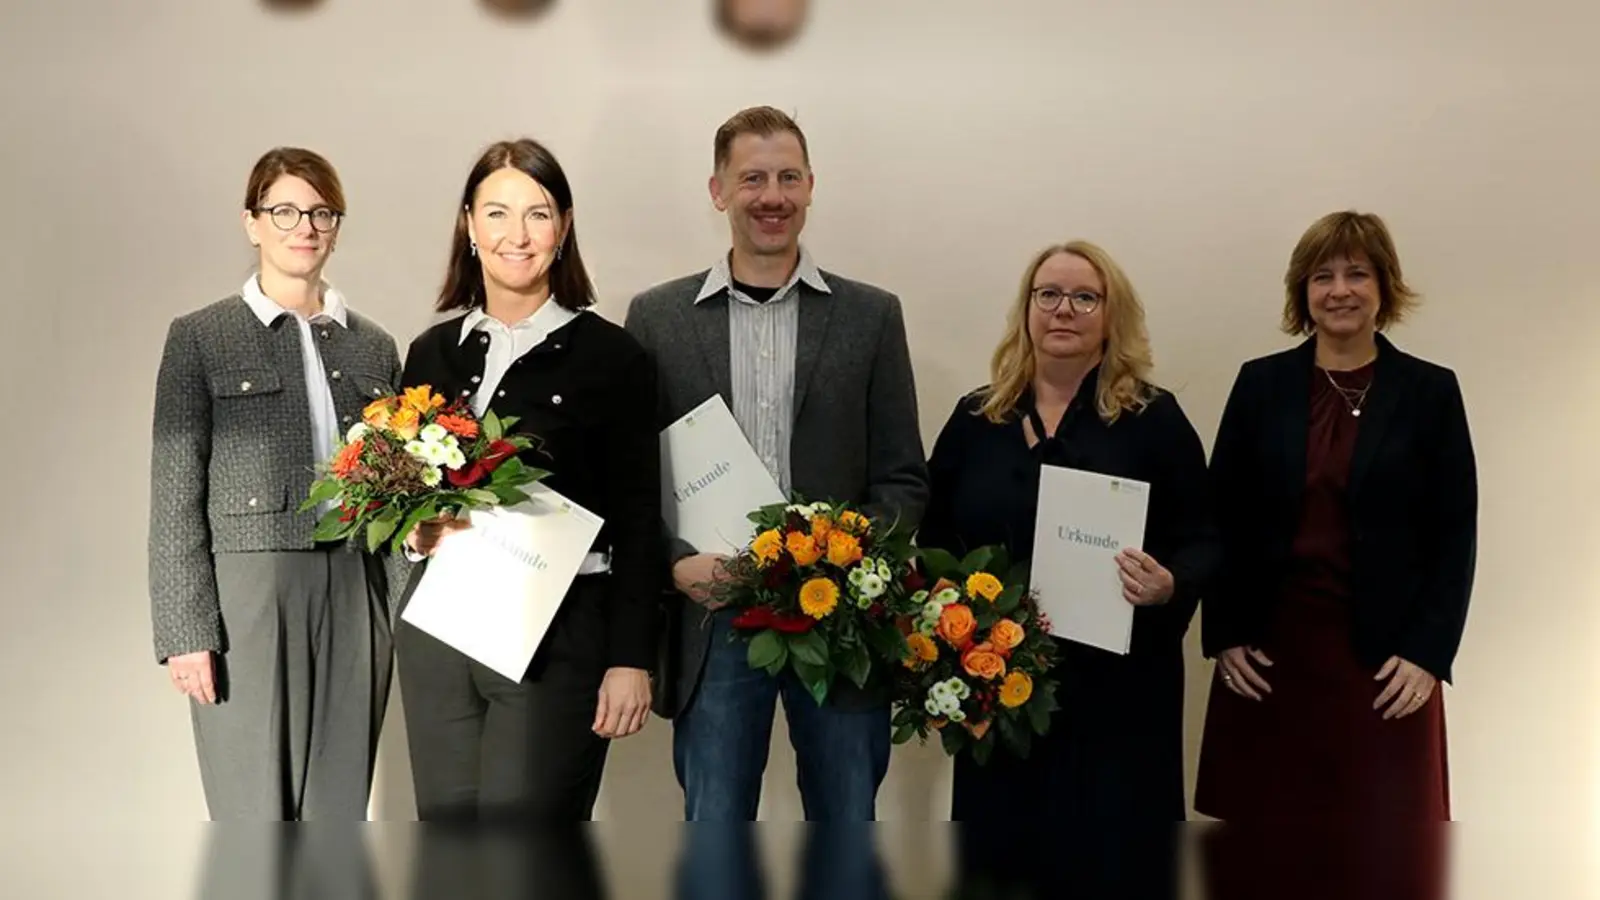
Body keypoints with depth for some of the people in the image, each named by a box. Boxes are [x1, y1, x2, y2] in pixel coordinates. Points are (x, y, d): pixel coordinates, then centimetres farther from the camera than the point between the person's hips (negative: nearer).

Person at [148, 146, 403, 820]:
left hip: (356, 604, 4)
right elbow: (175, 496, -2)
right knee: (257, 822, -1)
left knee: (341, 816, 7)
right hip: (247, 603, -3)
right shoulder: (200, 338, 2)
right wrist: (185, 630, -9)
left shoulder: (373, 346, 13)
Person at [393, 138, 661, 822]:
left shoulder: (609, 356, -3)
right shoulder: (433, 352, 10)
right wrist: (415, 526, -5)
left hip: (558, 636, -4)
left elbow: (637, 520, -4)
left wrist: (631, 660, -8)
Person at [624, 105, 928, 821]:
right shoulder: (658, 318, 6)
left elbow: (903, 479, 5)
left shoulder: (871, 316, 6)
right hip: (713, 620, 0)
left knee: (847, 826, 10)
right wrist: (675, 563, -12)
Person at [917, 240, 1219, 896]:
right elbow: (936, 543, 14)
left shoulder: (1154, 418, -1)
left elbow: (1203, 540, 0)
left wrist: (1170, 586, -21)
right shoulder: (976, 418, 8)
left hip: (1116, 688, -2)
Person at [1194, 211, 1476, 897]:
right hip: (1268, 648, 1)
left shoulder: (1430, 391, 3)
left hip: (1384, 656, -1)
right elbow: (1221, 519, 6)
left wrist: (1429, 653, -8)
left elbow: (1456, 534, 1)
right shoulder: (1261, 384, 6)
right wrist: (1224, 635, -3)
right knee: (1262, 840, 4)